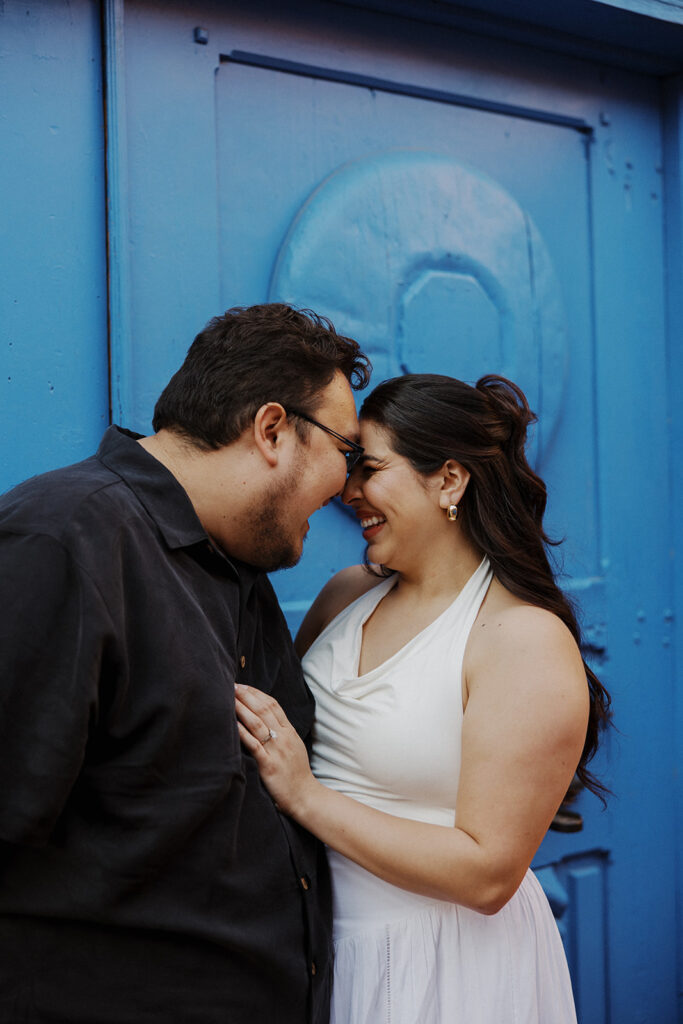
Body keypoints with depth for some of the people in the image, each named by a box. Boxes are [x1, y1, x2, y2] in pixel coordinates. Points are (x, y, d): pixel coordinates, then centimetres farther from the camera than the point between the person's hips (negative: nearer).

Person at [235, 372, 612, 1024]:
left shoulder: (526, 640, -18)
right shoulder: (347, 594, 2)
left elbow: (488, 874, -21)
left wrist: (306, 796, -23)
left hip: (446, 968, -6)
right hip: (322, 939, 6)